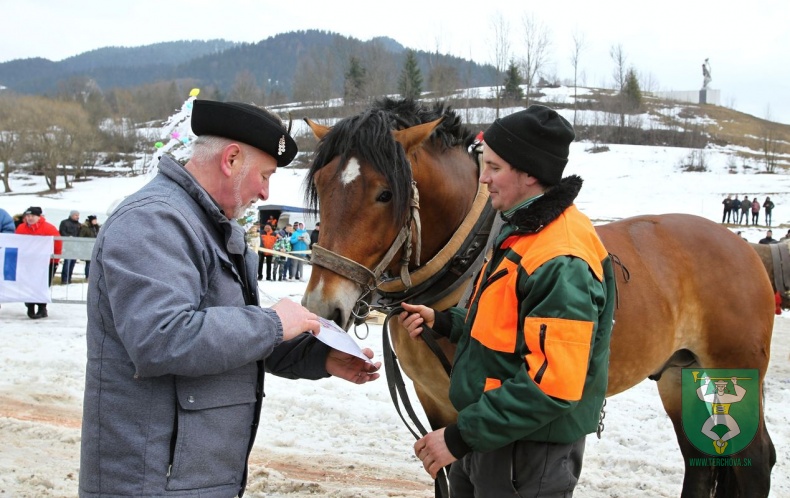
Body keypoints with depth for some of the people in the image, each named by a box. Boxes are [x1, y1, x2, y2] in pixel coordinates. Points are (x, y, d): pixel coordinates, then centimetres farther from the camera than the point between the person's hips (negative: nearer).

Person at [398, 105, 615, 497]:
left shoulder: (561, 261, -25)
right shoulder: (523, 232, 8)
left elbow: (553, 386, -29)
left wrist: (461, 436, -26)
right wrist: (443, 322, 6)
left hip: (529, 457, -9)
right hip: (487, 440, 9)